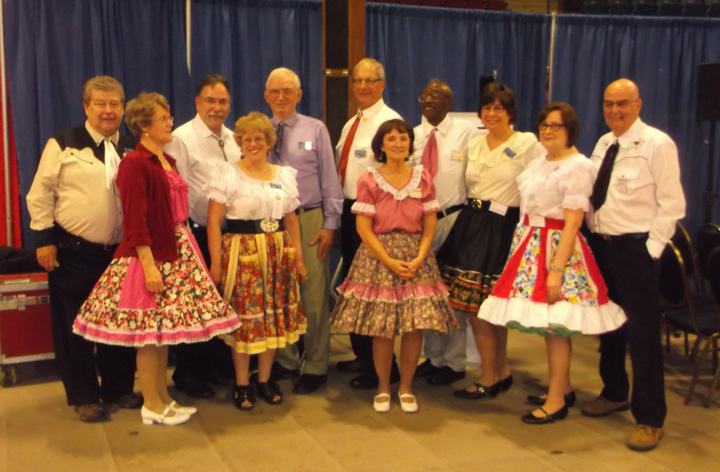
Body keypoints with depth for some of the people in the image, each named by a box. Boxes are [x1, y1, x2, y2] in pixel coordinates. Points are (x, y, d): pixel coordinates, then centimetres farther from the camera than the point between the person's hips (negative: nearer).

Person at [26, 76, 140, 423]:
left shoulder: (133, 150, 10)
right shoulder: (63, 144, -2)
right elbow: (40, 194, -3)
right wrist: (44, 239, -8)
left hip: (121, 251, 4)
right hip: (73, 252, -3)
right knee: (74, 326, 5)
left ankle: (119, 388, 27)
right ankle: (84, 397, 18)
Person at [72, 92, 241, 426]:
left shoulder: (168, 162, 15)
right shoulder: (134, 164, -11)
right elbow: (135, 221, -17)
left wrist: (185, 247, 13)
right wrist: (149, 266, -21)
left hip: (177, 252, 9)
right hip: (151, 255, -8)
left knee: (164, 329, 13)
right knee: (150, 331, -1)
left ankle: (163, 397, 23)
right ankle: (151, 406, 11)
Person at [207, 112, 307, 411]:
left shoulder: (284, 175, 11)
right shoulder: (227, 174, -2)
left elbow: (291, 221, 14)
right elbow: (213, 220, -8)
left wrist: (298, 258, 9)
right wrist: (216, 262, -13)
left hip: (278, 253, 4)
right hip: (241, 252, -4)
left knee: (275, 315, 8)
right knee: (244, 316, -1)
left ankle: (265, 379, 23)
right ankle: (242, 384, 15)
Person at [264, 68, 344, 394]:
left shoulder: (316, 129, 3)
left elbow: (330, 180, 2)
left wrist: (330, 224, -4)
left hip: (310, 220, -2)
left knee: (314, 296, -1)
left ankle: (315, 367, 12)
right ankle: (285, 362, 25)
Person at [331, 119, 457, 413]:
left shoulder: (423, 178, 6)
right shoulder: (369, 180, -1)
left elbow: (430, 225, 5)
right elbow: (364, 228, -5)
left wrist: (419, 258, -10)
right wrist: (390, 261, -13)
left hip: (416, 259, 2)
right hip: (378, 257, -2)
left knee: (416, 326, -1)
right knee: (382, 328, -2)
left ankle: (406, 387, 17)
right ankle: (383, 388, 18)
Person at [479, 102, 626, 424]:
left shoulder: (578, 167, -11)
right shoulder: (538, 163, 14)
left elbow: (573, 221, -17)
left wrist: (557, 268, -21)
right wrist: (523, 244, 9)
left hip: (558, 245, -8)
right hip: (530, 243, 8)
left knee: (555, 325, -4)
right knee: (545, 323, 12)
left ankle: (556, 402, 6)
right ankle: (563, 388, 26)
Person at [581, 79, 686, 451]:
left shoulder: (657, 144, -10)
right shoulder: (603, 144, 11)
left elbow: (670, 203, -12)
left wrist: (651, 247, -15)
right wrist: (591, 232, 6)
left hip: (635, 248, -7)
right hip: (600, 243, 7)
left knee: (641, 331, -4)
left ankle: (649, 419, 7)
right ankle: (614, 393, 36)